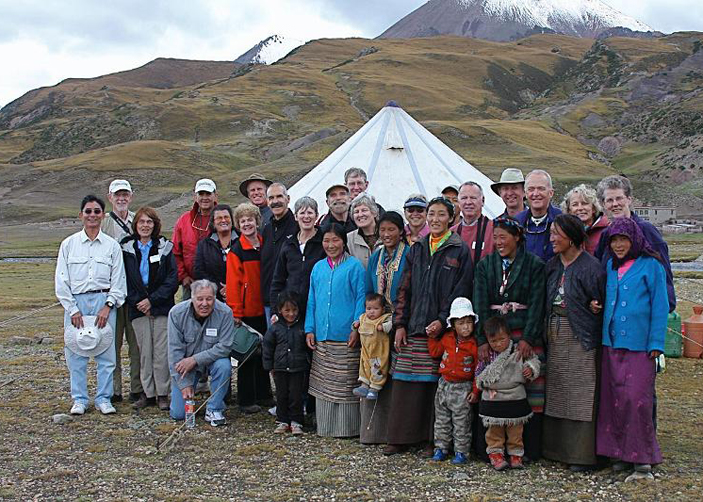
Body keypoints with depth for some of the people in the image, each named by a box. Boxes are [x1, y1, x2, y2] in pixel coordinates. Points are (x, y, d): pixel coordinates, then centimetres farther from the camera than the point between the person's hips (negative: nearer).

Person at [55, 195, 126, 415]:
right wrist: (72, 309, -4)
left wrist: (108, 306, -7)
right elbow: (61, 280, 3)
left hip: (104, 302, 0)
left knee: (106, 351, -1)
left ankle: (104, 398, 11)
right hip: (75, 302, 0)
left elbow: (118, 281, 5)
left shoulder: (112, 245, 5)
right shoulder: (69, 244, 5)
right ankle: (79, 399, 14)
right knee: (76, 352, 2)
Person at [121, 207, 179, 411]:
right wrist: (137, 302, -9)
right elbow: (124, 280, 4)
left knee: (162, 352, -4)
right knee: (144, 352, 2)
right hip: (138, 309, 1)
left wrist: (152, 299, -10)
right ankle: (147, 392, 10)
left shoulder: (165, 248, 5)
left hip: (162, 308, -1)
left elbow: (172, 280, -2)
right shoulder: (127, 249, 8)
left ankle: (162, 394, 4)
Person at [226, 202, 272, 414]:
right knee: (247, 353, 1)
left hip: (263, 309, 5)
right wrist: (235, 313, -14)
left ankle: (263, 393, 29)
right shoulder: (236, 250, -9)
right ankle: (246, 400, 10)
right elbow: (233, 283, -11)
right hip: (246, 310, -5)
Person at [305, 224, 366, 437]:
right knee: (323, 383, 10)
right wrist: (309, 329, 7)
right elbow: (312, 300, 15)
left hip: (345, 337, -5)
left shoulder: (354, 266, -3)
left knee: (346, 384, 0)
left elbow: (360, 298, -6)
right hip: (322, 337, 5)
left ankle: (347, 427, 9)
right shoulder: (318, 268, 12)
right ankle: (325, 426, 20)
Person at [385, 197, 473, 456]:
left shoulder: (460, 251, 2)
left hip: (442, 328, -4)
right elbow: (404, 289, 13)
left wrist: (442, 320, -14)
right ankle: (401, 437, 11)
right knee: (406, 382, 2)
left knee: (437, 383, -3)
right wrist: (400, 324, 6)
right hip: (414, 328, 4)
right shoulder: (416, 250, 14)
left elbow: (461, 290, -4)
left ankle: (433, 439, 8)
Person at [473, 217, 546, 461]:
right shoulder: (485, 265, 11)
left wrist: (527, 338, -13)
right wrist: (482, 339, -7)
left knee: (530, 390, -6)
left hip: (526, 336, -2)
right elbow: (480, 304, 4)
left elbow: (536, 304, -3)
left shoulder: (535, 265, 4)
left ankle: (530, 448, 3)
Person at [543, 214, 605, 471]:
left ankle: (583, 455, 4)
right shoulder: (552, 265, 11)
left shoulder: (590, 267, -9)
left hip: (580, 338, -7)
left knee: (580, 395, -4)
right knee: (556, 393, 12)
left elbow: (602, 304, -6)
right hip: (555, 337, 7)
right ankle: (558, 448, 22)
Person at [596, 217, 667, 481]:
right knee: (613, 397, 5)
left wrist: (656, 343, -8)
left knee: (635, 398, -8)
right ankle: (619, 452, 16)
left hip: (639, 344, -5)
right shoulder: (610, 267, 14)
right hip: (611, 343, 5)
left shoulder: (651, 266, -3)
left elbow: (659, 307, -4)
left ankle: (643, 458, 2)